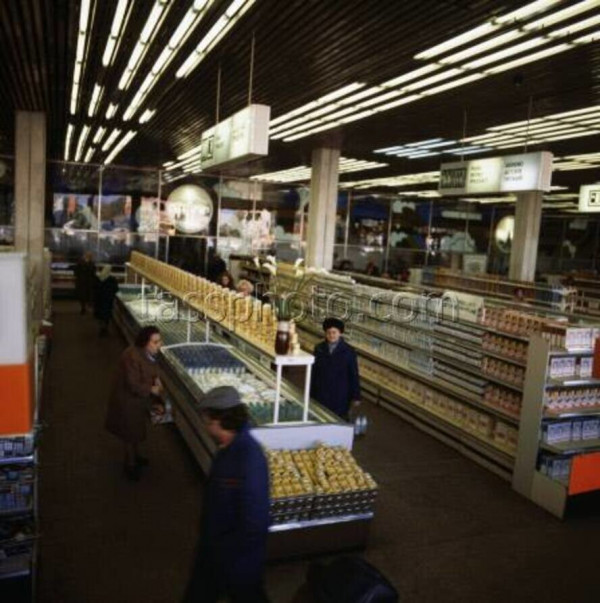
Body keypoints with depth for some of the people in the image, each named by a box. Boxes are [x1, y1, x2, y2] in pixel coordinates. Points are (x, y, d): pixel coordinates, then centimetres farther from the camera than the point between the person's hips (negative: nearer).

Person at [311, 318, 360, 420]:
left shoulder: (348, 351, -6)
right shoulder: (319, 349, 0)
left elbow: (354, 375, -3)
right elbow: (314, 372, 5)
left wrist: (356, 396, -3)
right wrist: (311, 394, 7)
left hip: (341, 395, -2)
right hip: (321, 394, 2)